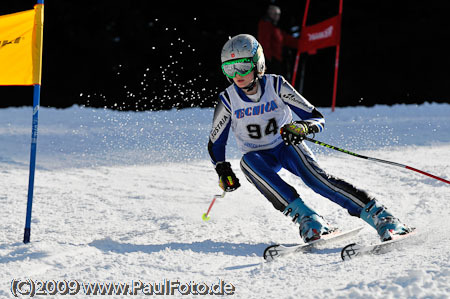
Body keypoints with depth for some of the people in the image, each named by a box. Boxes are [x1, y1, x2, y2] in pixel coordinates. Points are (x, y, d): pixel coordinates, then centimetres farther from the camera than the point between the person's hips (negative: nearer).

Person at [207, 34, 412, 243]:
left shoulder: (276, 86, -16)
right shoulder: (228, 100, -13)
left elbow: (317, 119, -15)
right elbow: (215, 144, 1)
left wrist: (302, 127, -36)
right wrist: (223, 171, -15)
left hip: (287, 145, -1)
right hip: (260, 156, 2)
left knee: (316, 177, -29)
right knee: (248, 161, -34)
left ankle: (380, 216, -32)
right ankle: (305, 218, -38)